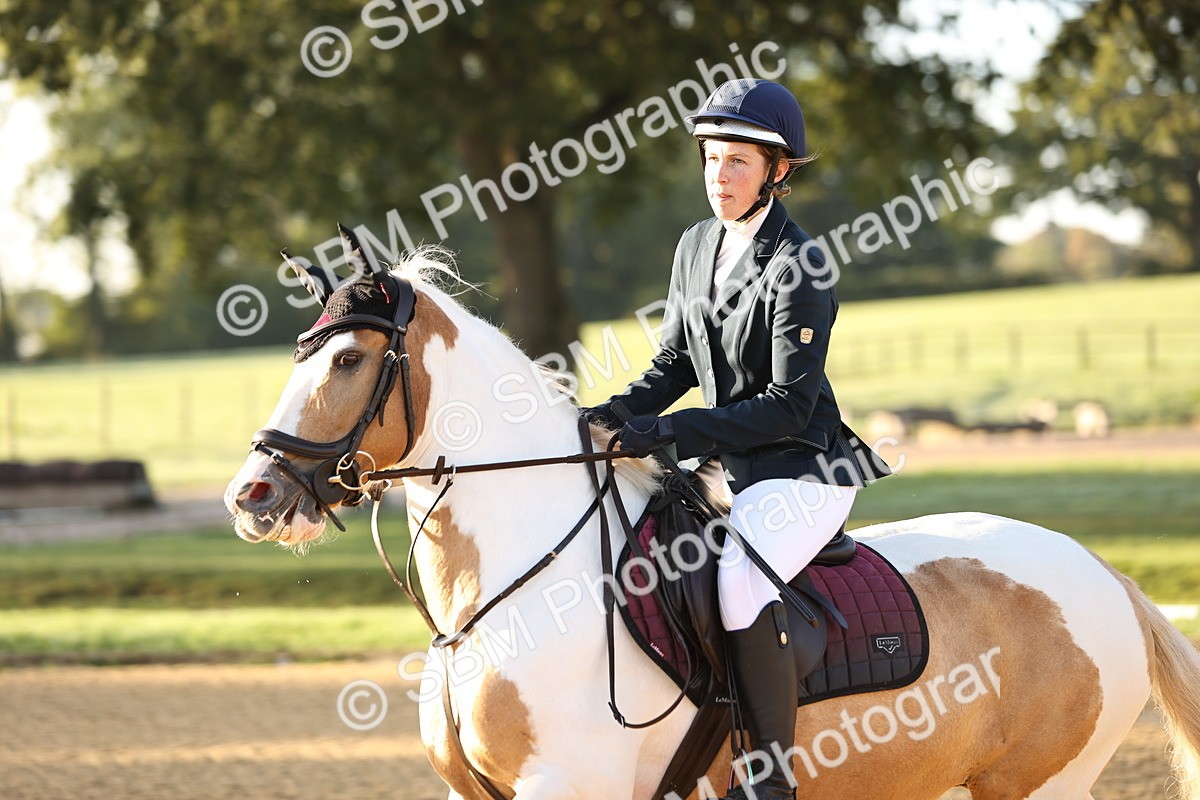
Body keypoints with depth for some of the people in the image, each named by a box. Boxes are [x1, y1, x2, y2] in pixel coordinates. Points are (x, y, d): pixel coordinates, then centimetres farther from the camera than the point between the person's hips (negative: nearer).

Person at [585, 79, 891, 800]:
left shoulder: (798, 267, -16)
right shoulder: (697, 247, 9)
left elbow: (788, 404, -19)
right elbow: (677, 360, 17)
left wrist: (672, 430, -24)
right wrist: (622, 412, -3)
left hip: (803, 469, -9)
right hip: (728, 468, 9)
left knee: (738, 574, -34)